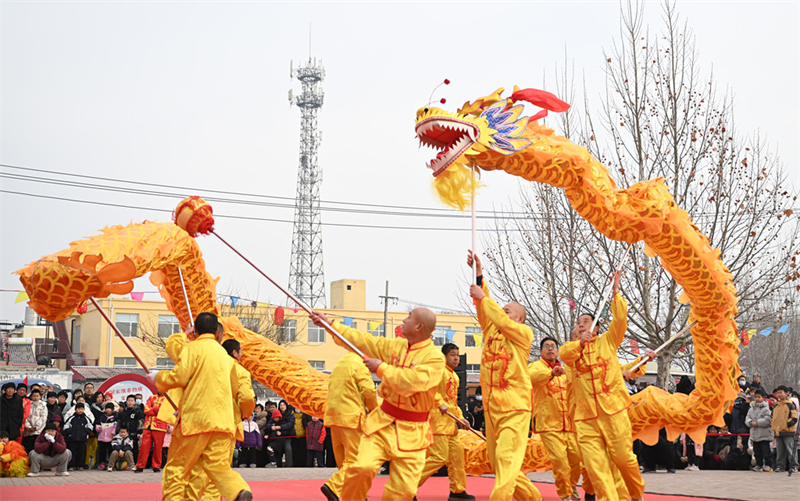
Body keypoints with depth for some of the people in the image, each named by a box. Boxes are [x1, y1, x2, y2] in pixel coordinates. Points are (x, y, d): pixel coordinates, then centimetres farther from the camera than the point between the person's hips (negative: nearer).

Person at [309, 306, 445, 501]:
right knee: (362, 467, -18)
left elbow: (409, 383, -25)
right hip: (383, 423, 4)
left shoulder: (435, 358, -13)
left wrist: (381, 368, -15)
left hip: (411, 433, -4)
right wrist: (329, 324, 18)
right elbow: (362, 340, 16)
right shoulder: (395, 345, 7)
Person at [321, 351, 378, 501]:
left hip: (333, 415, 9)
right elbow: (368, 390, -15)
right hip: (351, 416, -9)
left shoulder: (338, 364, 19)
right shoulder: (359, 365, -8)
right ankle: (334, 486, -20)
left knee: (343, 458, 13)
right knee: (355, 458, -6)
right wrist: (374, 410, 3)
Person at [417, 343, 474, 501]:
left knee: (457, 454, 12)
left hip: (450, 422, 10)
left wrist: (460, 418, 17)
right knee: (439, 458, -13)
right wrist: (440, 403, -27)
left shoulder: (454, 376, 20)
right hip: (438, 418, -10)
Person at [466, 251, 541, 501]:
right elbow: (485, 310, 6)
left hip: (515, 407, -7)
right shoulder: (491, 331, 16)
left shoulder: (524, 333, 0)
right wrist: (478, 274, -1)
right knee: (497, 461, 10)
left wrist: (482, 297, -10)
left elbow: (502, 321, -16)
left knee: (507, 458, -16)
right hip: (492, 406, 7)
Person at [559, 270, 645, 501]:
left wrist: (616, 293, -6)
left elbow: (620, 320, -1)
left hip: (612, 410, -2)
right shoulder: (573, 349, 16)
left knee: (622, 456, 0)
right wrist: (579, 343, -23)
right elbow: (563, 353, -6)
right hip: (586, 415, 2)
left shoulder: (607, 341, 12)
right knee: (594, 463, -8)